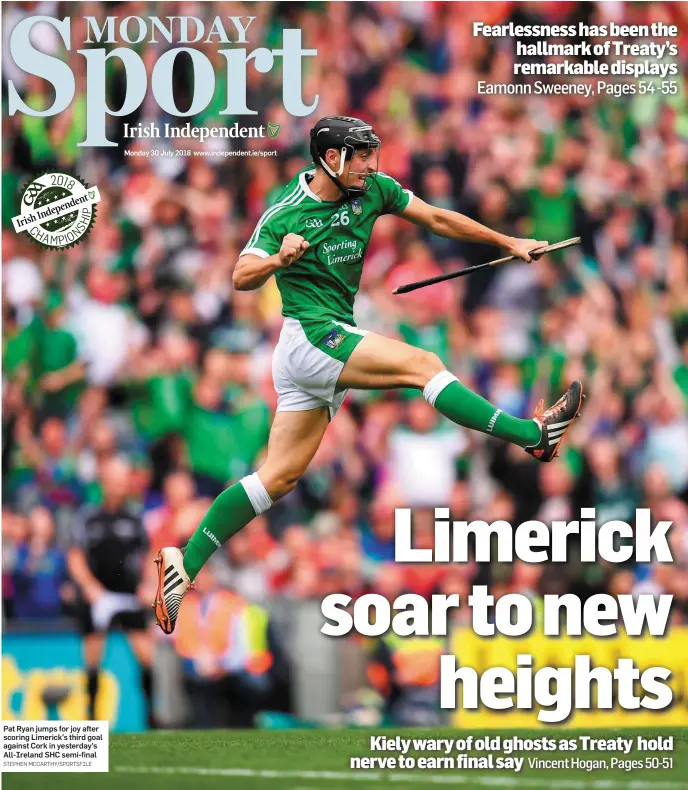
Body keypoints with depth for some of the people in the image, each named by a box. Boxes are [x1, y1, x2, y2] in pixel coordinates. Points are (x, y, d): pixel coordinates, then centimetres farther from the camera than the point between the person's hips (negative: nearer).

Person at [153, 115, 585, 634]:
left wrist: (508, 242, 12)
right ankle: (532, 434, -18)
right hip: (313, 335, -7)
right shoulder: (286, 214, -11)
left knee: (279, 477, 4)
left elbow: (436, 219, 13)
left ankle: (186, 563, 5)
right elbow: (242, 278, -13)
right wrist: (279, 259, -33)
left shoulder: (372, 191, 6)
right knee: (424, 364, -18)